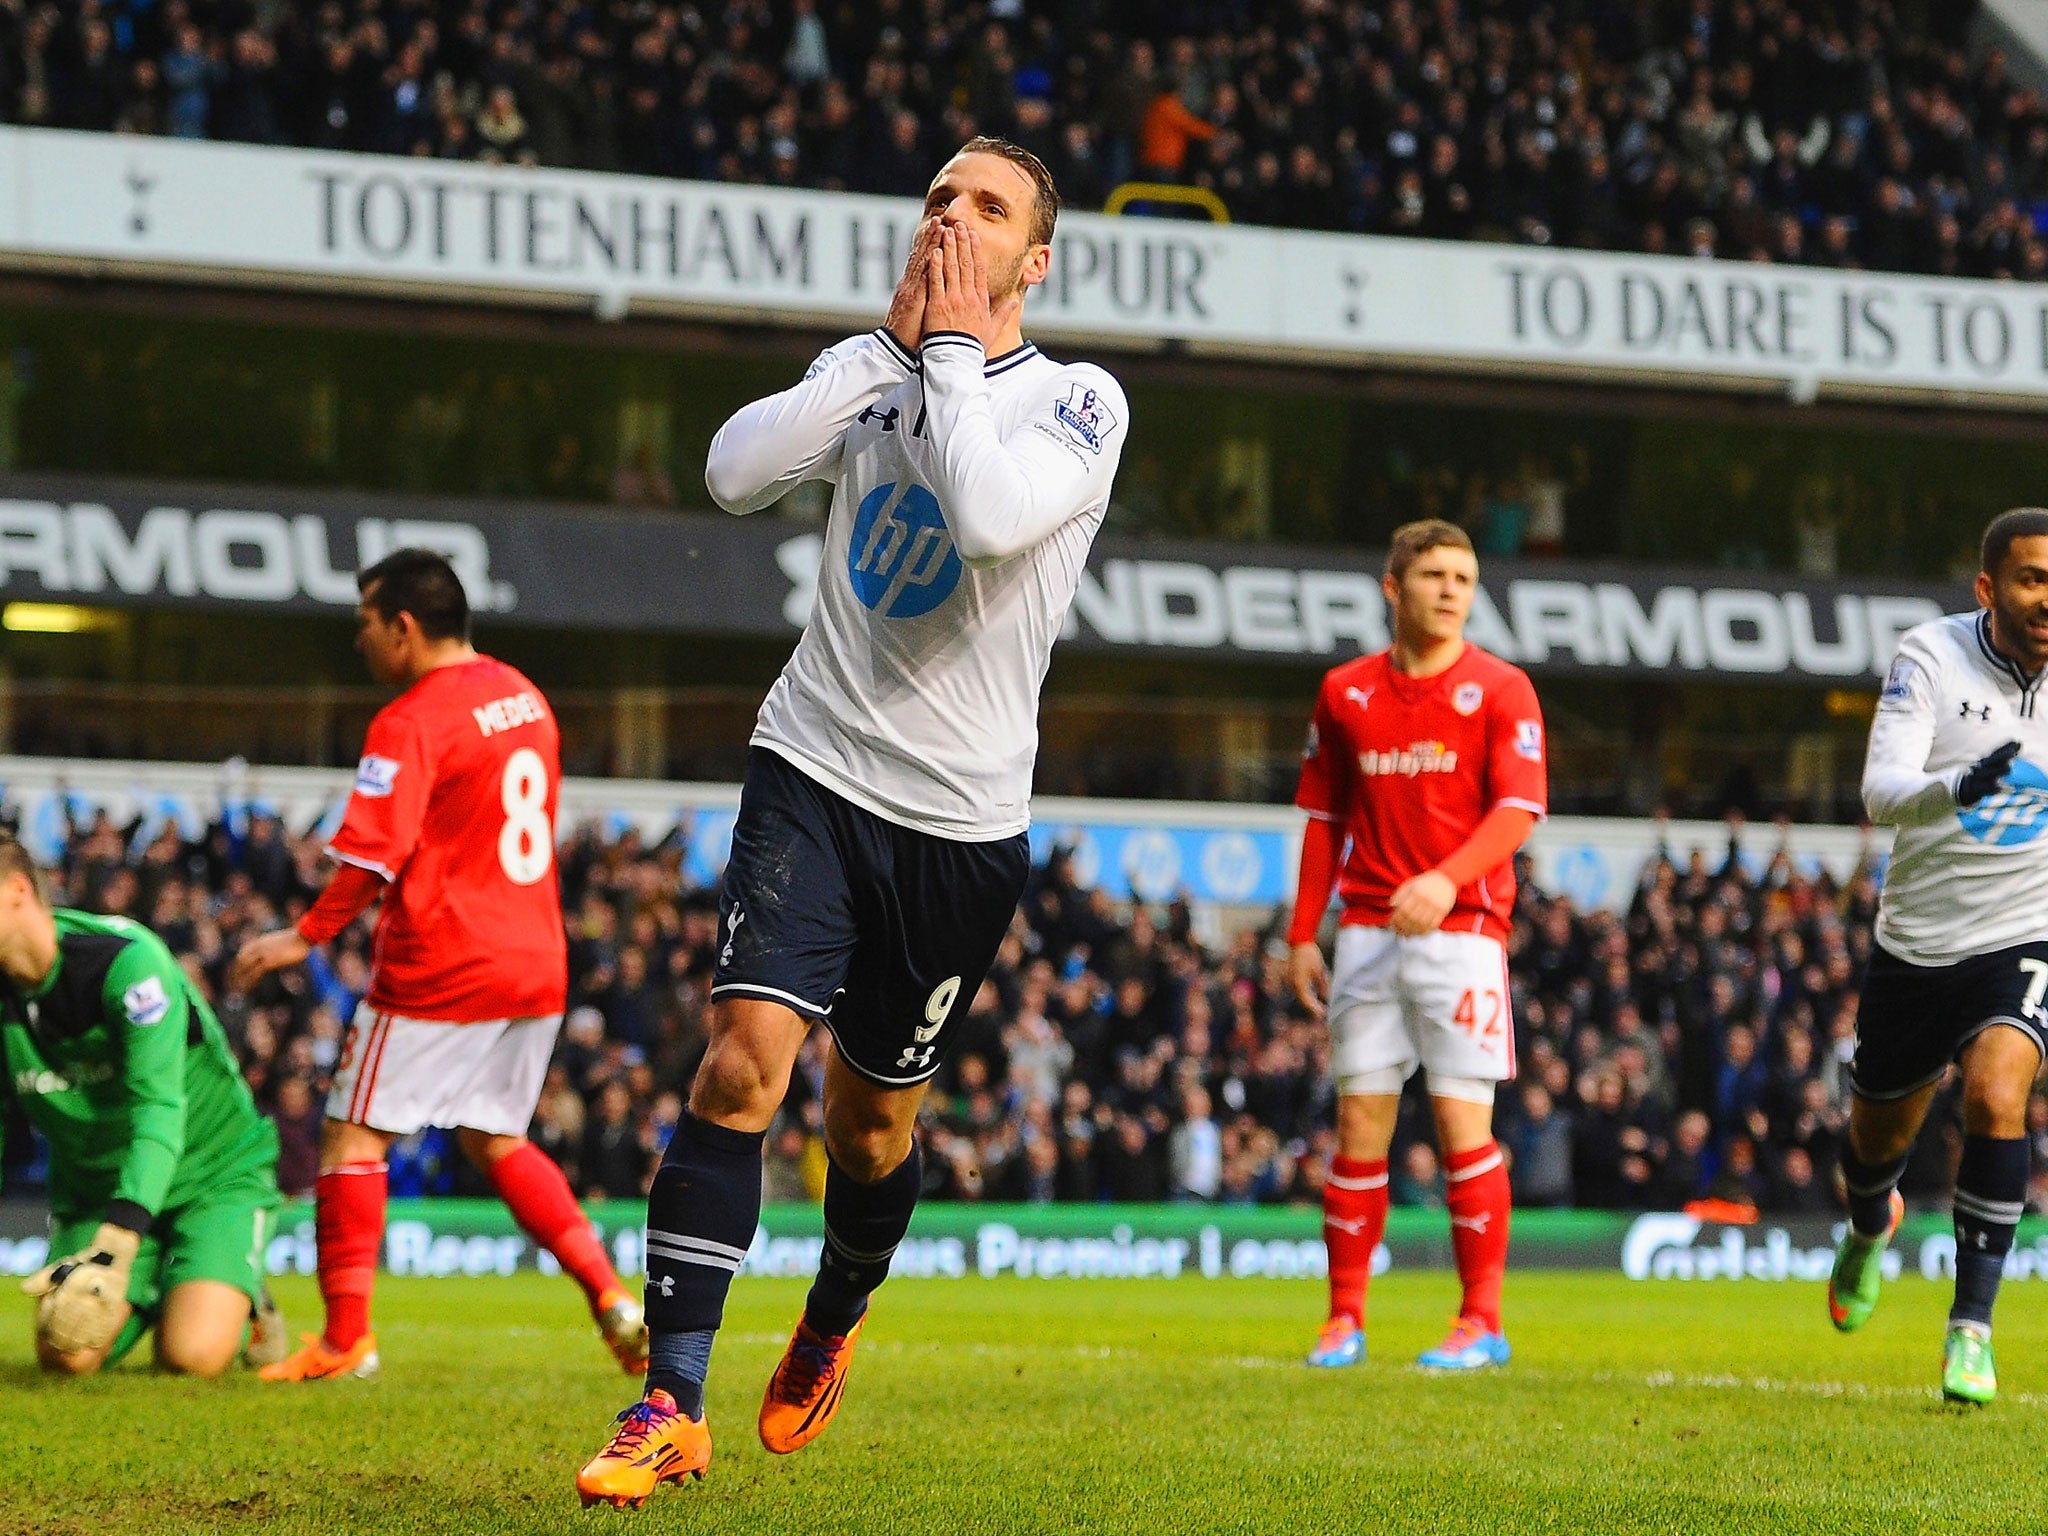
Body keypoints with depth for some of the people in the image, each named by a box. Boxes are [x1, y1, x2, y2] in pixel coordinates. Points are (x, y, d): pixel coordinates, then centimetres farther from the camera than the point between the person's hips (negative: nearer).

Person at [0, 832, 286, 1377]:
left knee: (193, 1355, -25)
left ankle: (241, 1304, 11)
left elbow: (157, 1109, -35)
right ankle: (150, 1299, 19)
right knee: (65, 1358, -13)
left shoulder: (126, 959, -27)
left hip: (217, 1174, -5)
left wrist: (114, 1246, -46)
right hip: (91, 1187, 6)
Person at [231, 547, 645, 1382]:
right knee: (496, 1140, 19)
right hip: (535, 962, 8)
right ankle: (611, 1298, 6)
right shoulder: (524, 697, 11)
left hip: (438, 970, -8)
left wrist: (304, 936, -9)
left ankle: (346, 1338, -2)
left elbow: (374, 856, -18)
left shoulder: (410, 723, -14)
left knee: (354, 1134, 2)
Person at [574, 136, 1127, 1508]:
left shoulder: (1079, 401, -6)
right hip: (816, 775, 1)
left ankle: (834, 1324, 43)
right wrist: (895, 342, -12)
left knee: (873, 1123, 11)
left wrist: (953, 347, -16)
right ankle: (673, 1407, -16)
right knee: (743, 1063, -17)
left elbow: (988, 515, -26)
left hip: (962, 824, -1)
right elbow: (735, 471, -10)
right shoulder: (868, 369, 6)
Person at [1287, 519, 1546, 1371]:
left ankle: (1482, 1319, 0)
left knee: (1463, 1121, -6)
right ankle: (1345, 1317, 7)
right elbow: (1323, 817, 15)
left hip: (1463, 927, -3)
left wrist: (1447, 880, -25)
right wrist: (1303, 935, 11)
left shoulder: (1500, 689, 0)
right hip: (1367, 932, 3)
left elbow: (1518, 808, -9)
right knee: (1359, 1119, 1)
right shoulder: (1345, 692, 10)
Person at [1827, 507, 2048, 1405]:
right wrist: (1957, 788, -45)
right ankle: (1871, 1228, 54)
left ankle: (1971, 1326, -17)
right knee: (1879, 1135, 16)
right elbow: (1881, 792, -27)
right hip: (1915, 941, 1)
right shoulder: (1930, 658, -14)